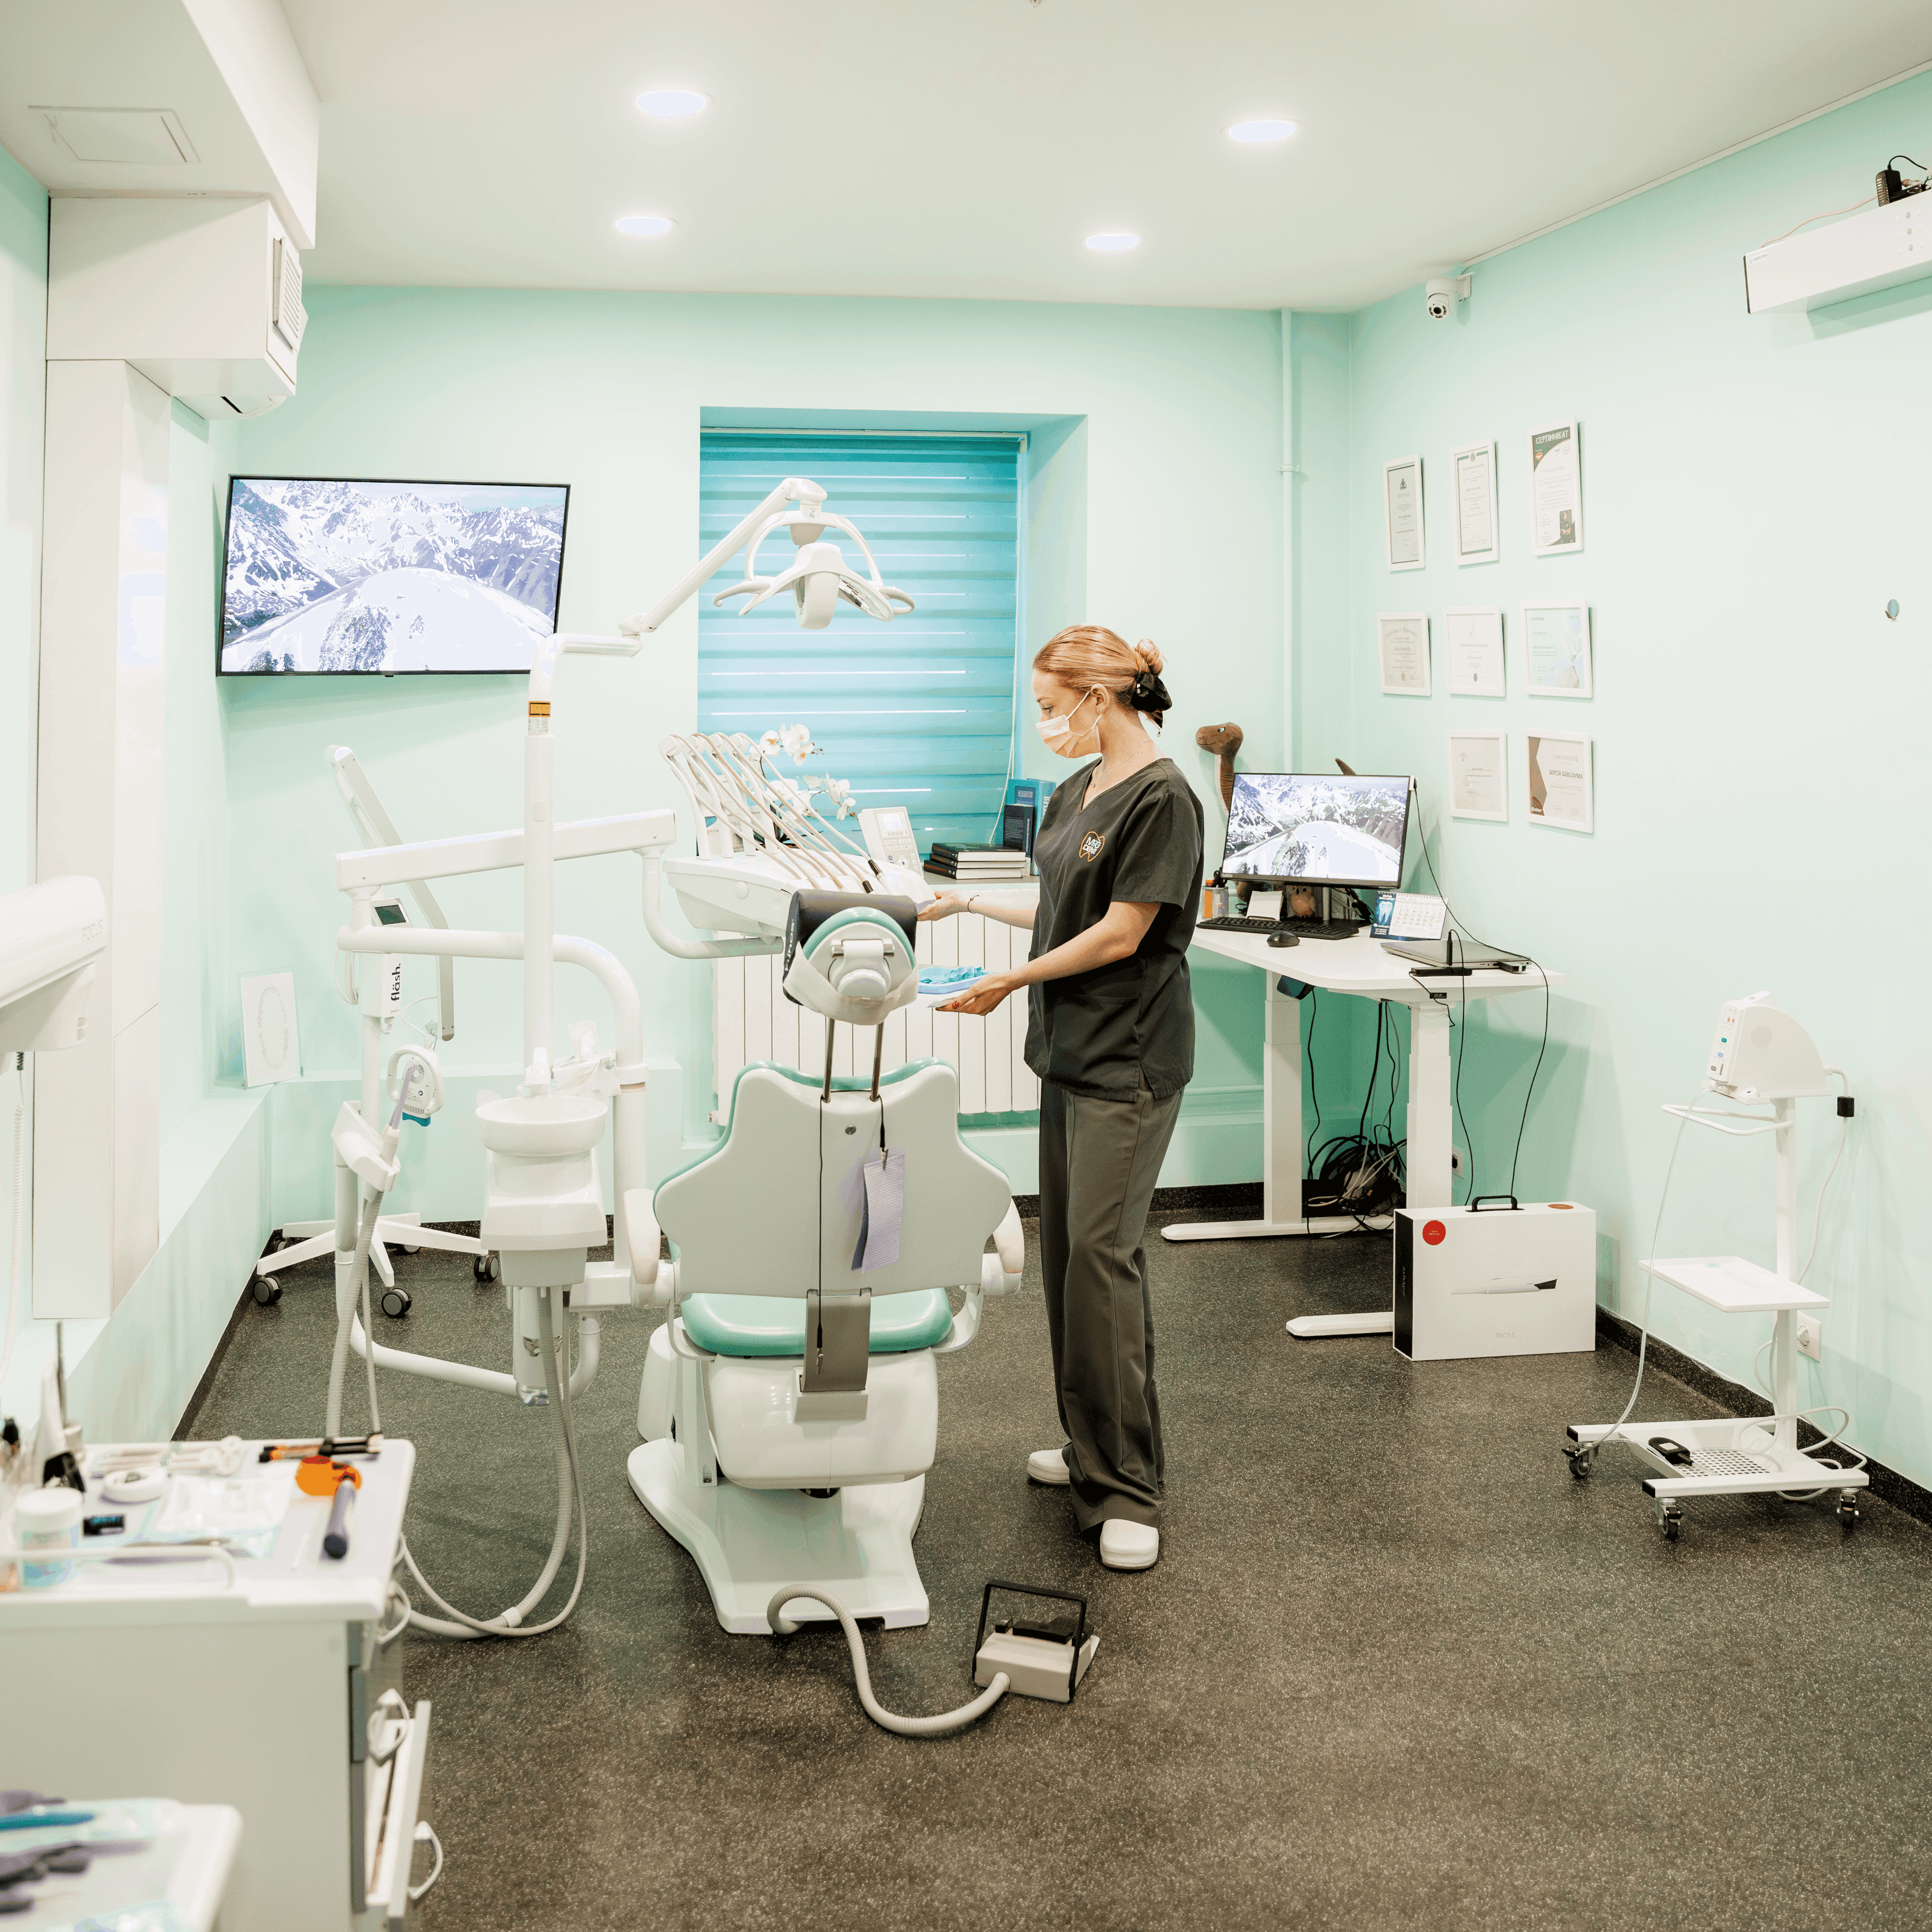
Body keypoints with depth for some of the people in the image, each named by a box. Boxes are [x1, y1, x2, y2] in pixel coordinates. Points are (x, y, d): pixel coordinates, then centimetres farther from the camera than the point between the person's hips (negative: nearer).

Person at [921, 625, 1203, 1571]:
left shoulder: (1161, 798, -14)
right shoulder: (1078, 791, 13)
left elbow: (1120, 934, -16)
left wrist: (1010, 981, -9)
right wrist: (966, 902, 22)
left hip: (1129, 1061, -9)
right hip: (1070, 1049, 9)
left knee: (1102, 1251, -11)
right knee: (1065, 1247, 11)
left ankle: (1125, 1490, -5)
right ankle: (1090, 1446, 22)